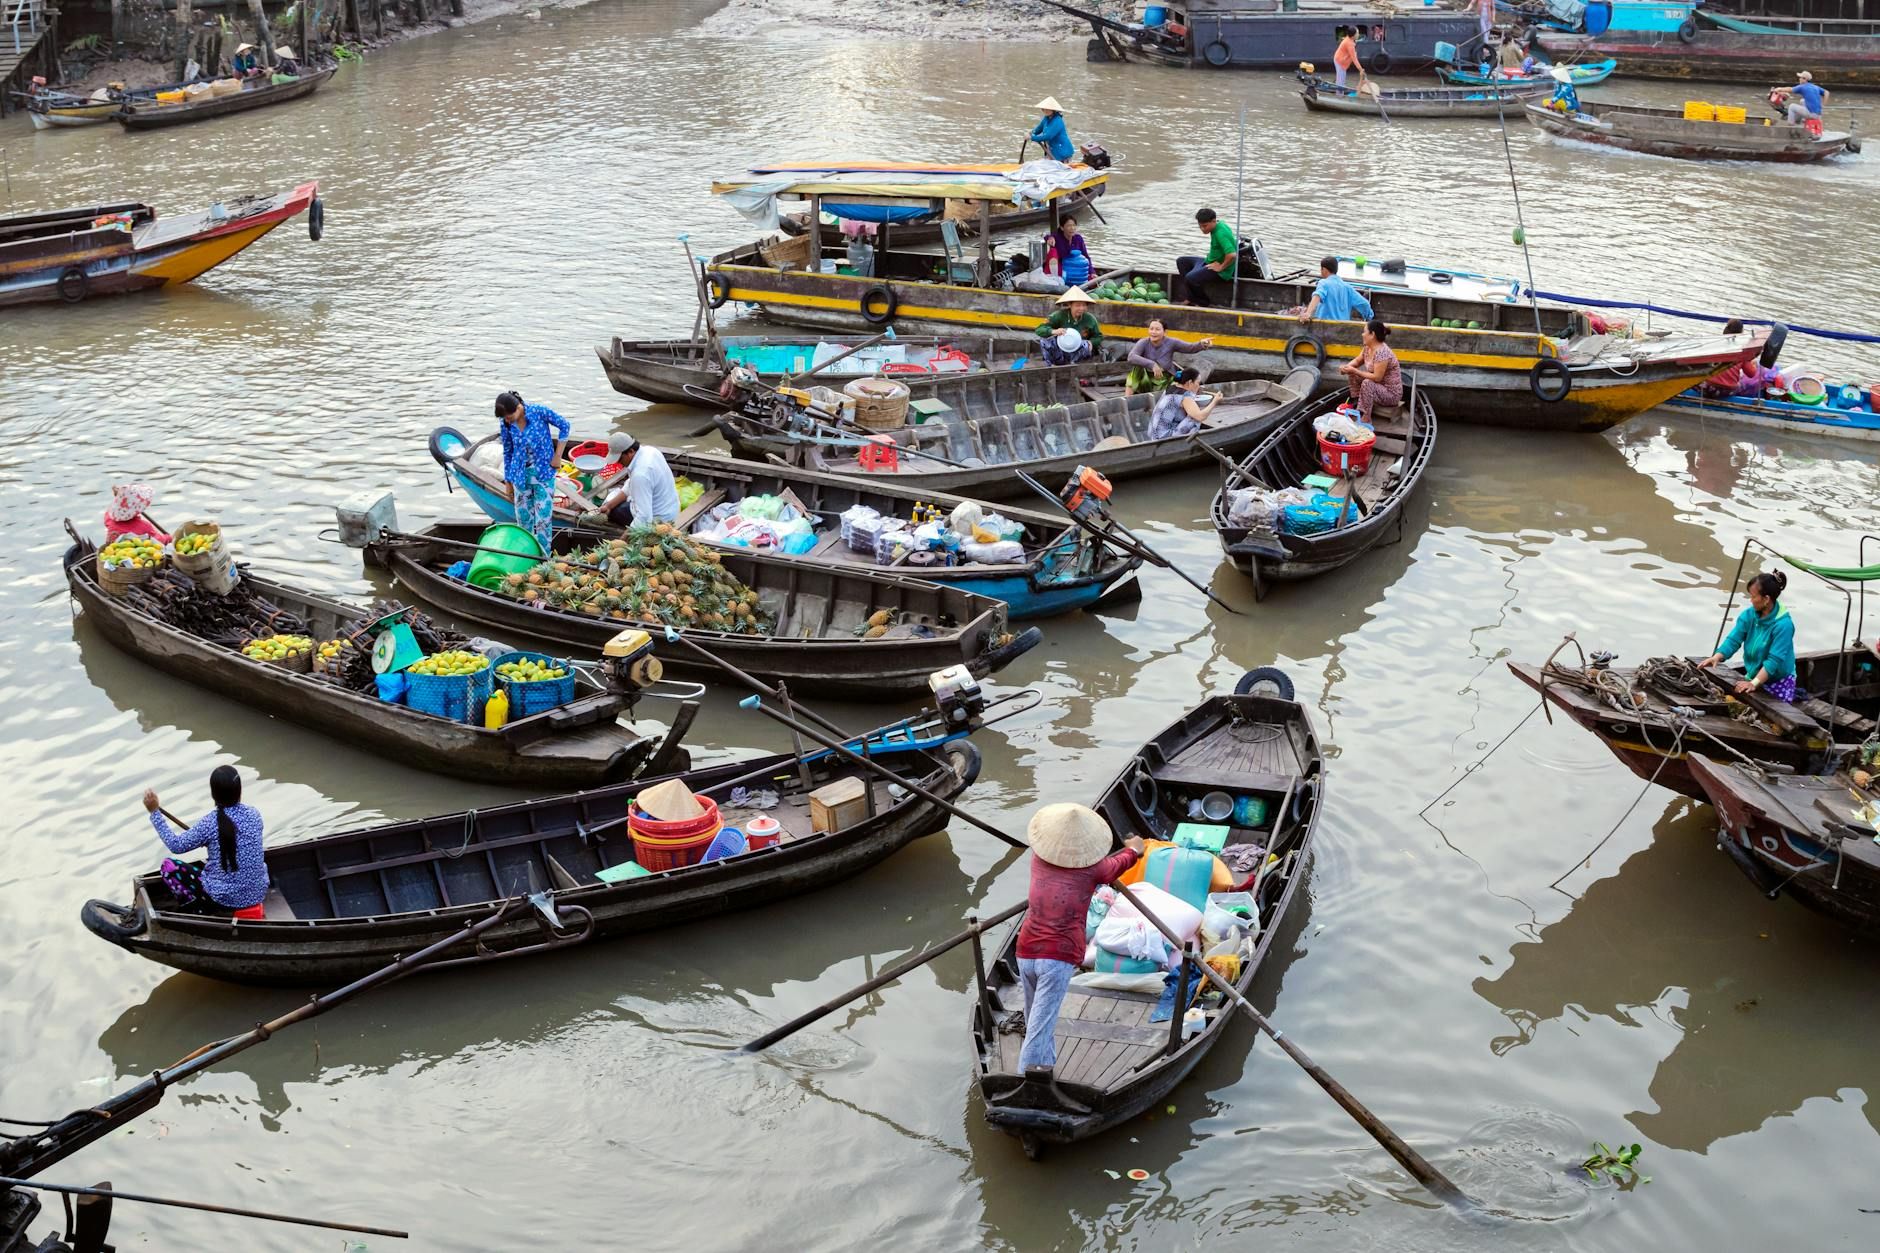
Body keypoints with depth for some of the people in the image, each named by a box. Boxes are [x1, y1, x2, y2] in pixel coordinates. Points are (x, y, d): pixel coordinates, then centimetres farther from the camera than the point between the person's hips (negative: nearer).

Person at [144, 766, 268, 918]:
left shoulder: (209, 823, -18)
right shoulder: (253, 814, -4)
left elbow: (177, 845, -5)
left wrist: (155, 812, -5)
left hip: (226, 898, -5)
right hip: (258, 893, 5)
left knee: (168, 865, 9)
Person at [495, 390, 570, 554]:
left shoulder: (539, 412, -16)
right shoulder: (506, 424, -6)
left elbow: (564, 426, -4)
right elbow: (507, 453, 5)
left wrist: (557, 455, -6)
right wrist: (508, 483, 10)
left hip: (543, 474, -3)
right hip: (521, 476, 3)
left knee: (543, 518, -3)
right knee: (523, 519, 6)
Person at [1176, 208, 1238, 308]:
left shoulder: (1221, 233, -26)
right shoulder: (1219, 226, 4)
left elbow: (1232, 255, -37)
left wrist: (1221, 267, -21)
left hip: (1221, 272, -11)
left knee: (1191, 278, -30)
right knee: (1181, 261, 14)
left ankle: (1203, 303, -3)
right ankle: (1192, 298, 7)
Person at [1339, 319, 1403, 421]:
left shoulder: (1382, 353, -29)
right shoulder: (1367, 348, 0)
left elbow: (1377, 377, -31)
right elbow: (1357, 361, 14)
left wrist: (1354, 370, -24)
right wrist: (1346, 367, -8)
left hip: (1392, 393, -9)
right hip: (1378, 387, 9)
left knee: (1367, 383, -35)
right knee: (1352, 374, 4)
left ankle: (1365, 419, -27)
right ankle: (1356, 403, 9)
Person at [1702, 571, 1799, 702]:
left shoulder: (1783, 624, -25)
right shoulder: (1749, 615, -6)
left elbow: (1774, 660, -30)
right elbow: (1734, 640, -9)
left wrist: (1754, 684, -39)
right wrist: (1717, 657, -29)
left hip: (1779, 682, -6)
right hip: (1754, 677, 6)